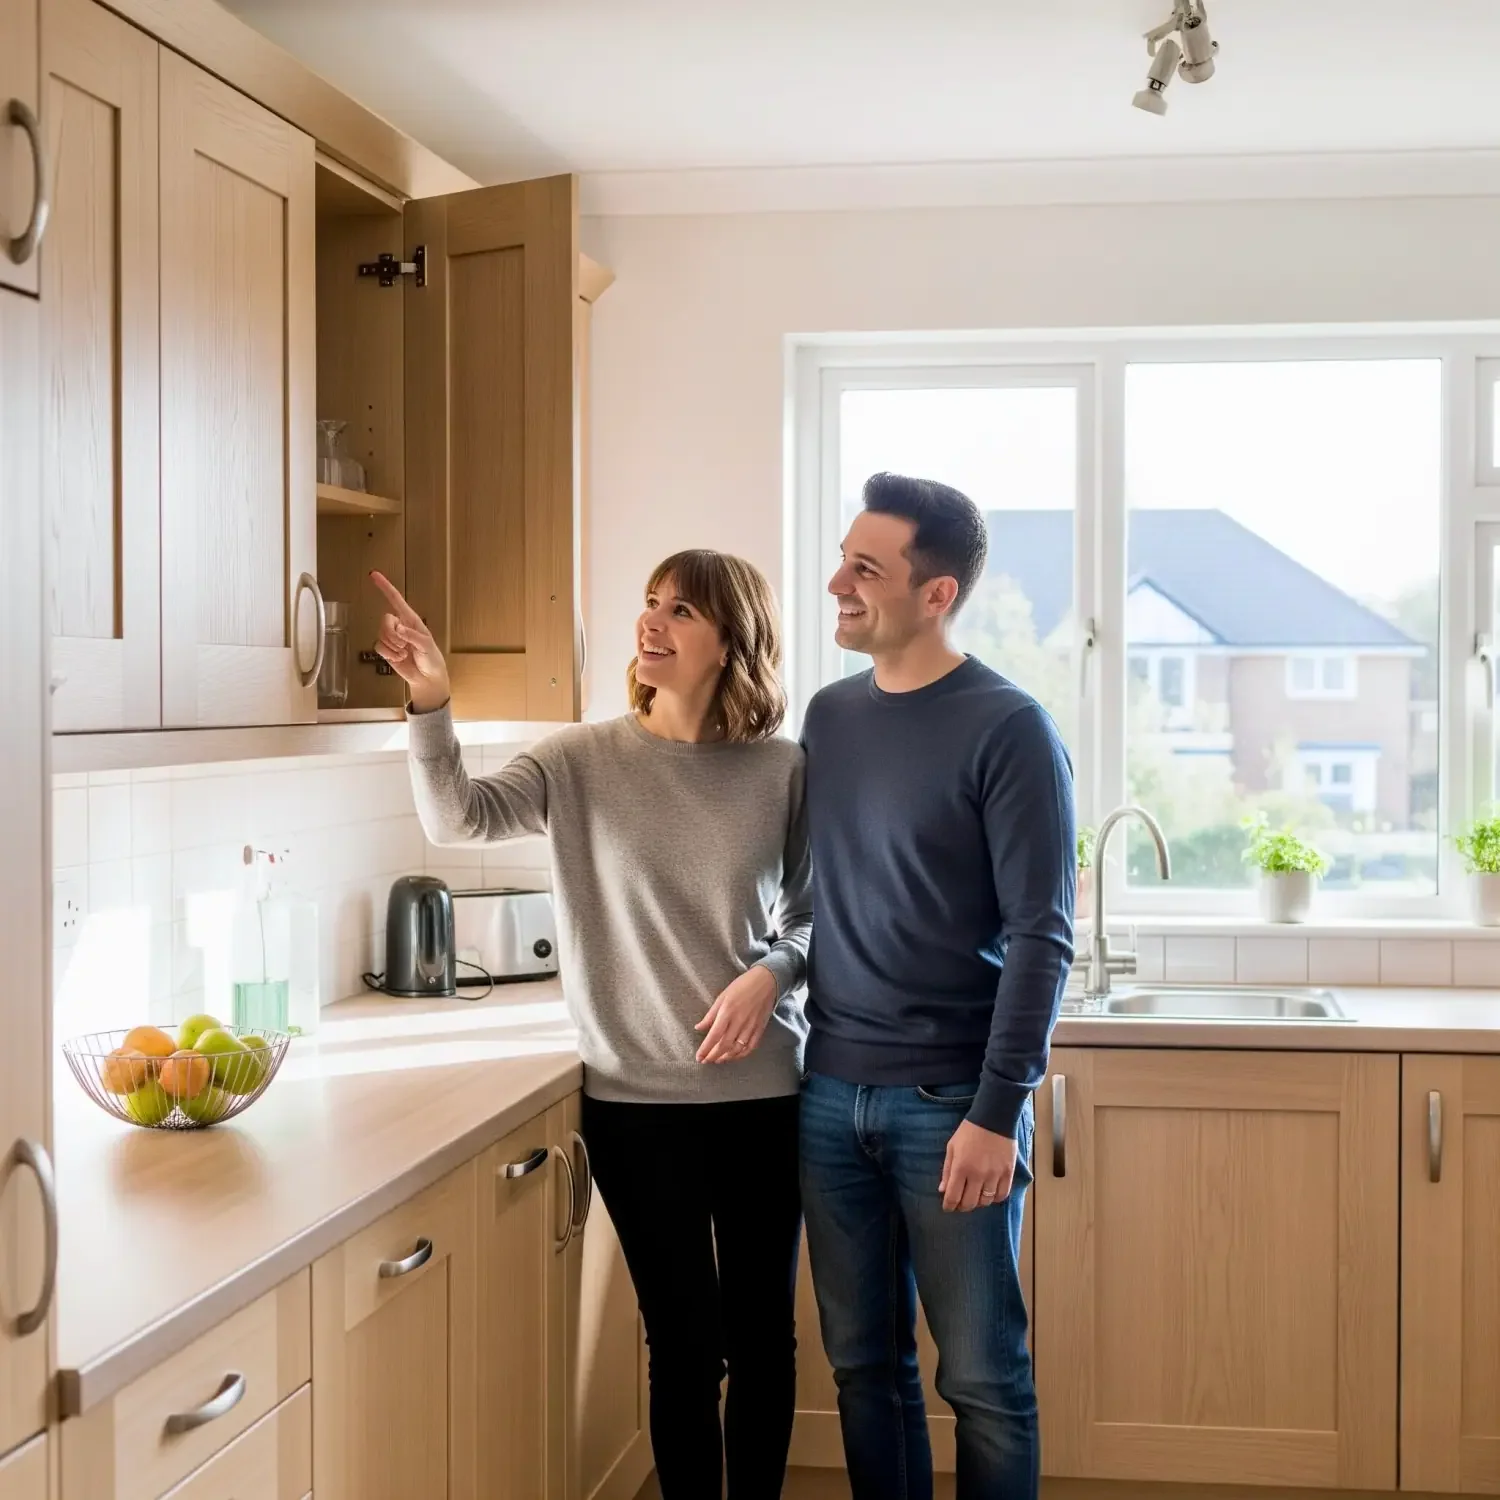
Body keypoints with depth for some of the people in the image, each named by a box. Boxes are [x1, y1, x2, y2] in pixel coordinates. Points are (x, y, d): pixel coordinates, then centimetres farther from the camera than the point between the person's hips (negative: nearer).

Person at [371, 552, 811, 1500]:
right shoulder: (585, 760, -3)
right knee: (686, 1342, 6)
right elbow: (461, 819, -17)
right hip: (637, 1099, -1)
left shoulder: (783, 771, -2)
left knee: (762, 1331, 13)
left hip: (763, 1093, 1)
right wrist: (431, 705, -32)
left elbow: (812, 915, 7)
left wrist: (772, 974, -13)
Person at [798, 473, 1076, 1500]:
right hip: (831, 1094, 5)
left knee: (982, 1377, 4)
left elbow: (1039, 938, -12)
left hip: (951, 1101, -5)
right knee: (864, 1365, 12)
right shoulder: (830, 714, 9)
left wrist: (998, 1113, -15)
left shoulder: (1008, 729, -9)